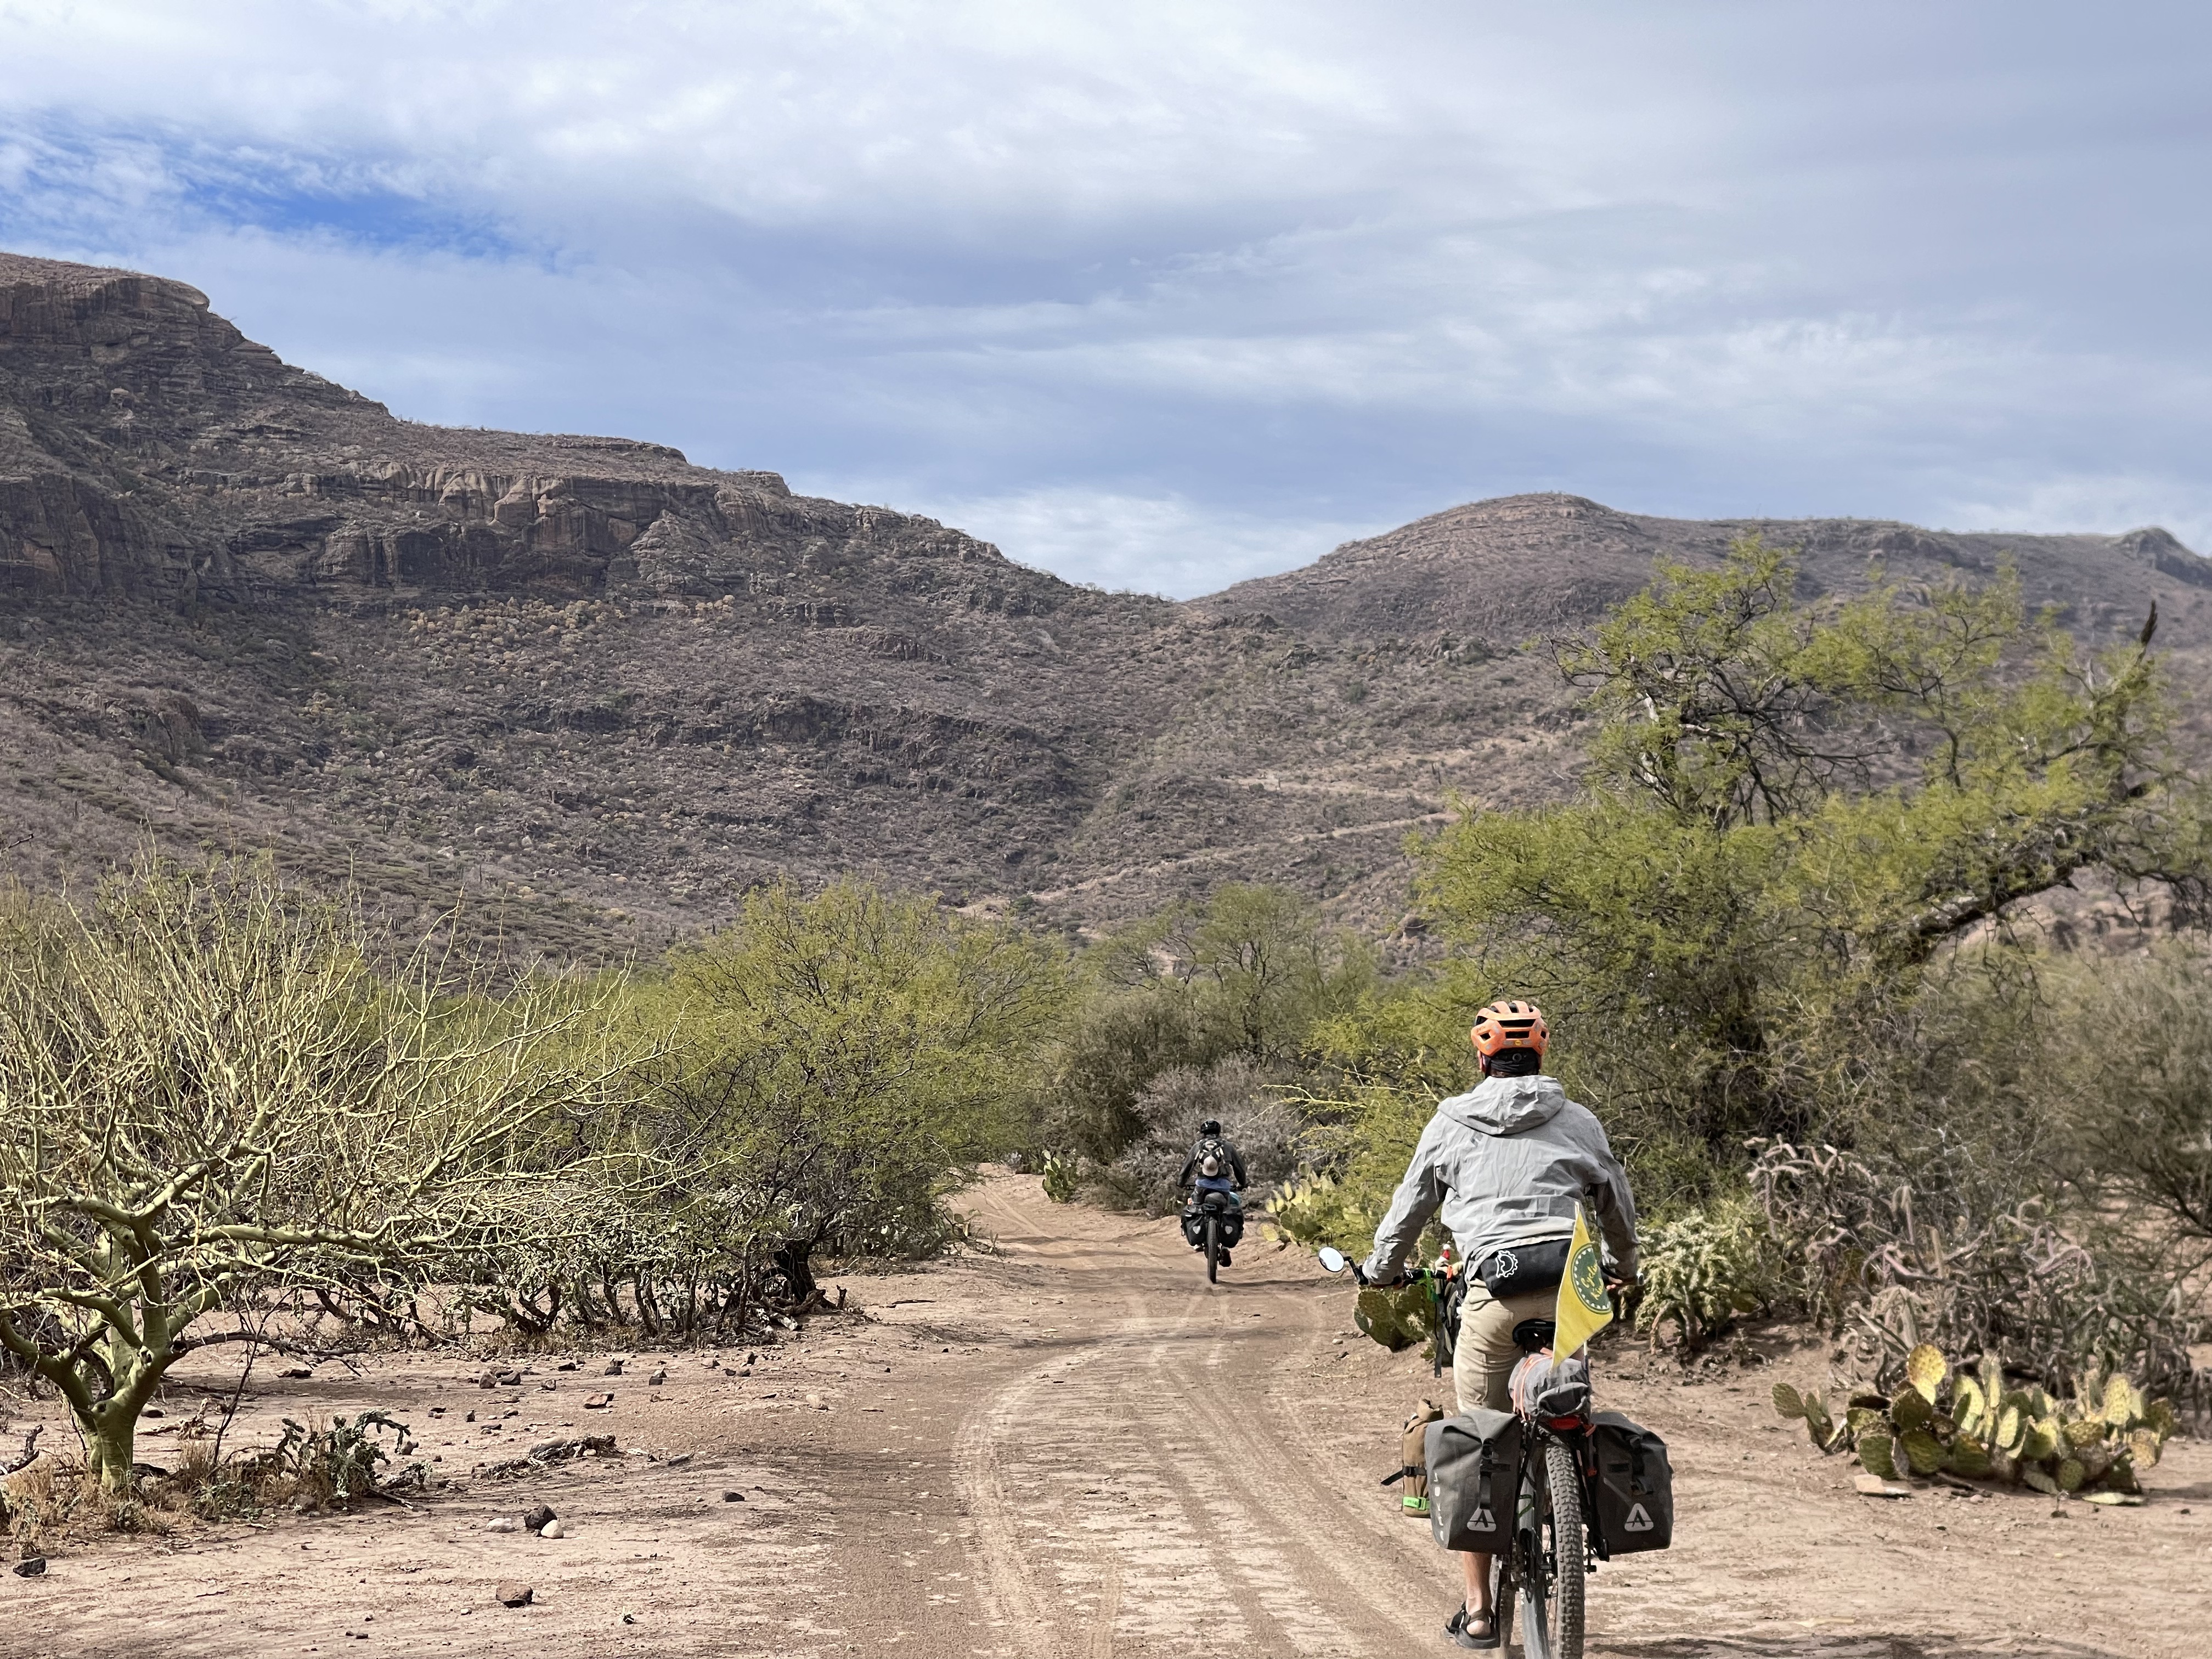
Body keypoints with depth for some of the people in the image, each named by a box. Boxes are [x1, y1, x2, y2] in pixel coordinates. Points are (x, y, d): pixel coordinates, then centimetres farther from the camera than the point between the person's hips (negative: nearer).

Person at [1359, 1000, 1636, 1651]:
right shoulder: (1578, 1122, 15)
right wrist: (1624, 1268, 45)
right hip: (1574, 1290, 1)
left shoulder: (1450, 1125, 13)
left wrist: (1381, 1271, 40)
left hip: (1495, 1292, -1)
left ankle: (1477, 1608, 7)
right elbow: (1618, 1203, 26)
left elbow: (1409, 1207, 22)